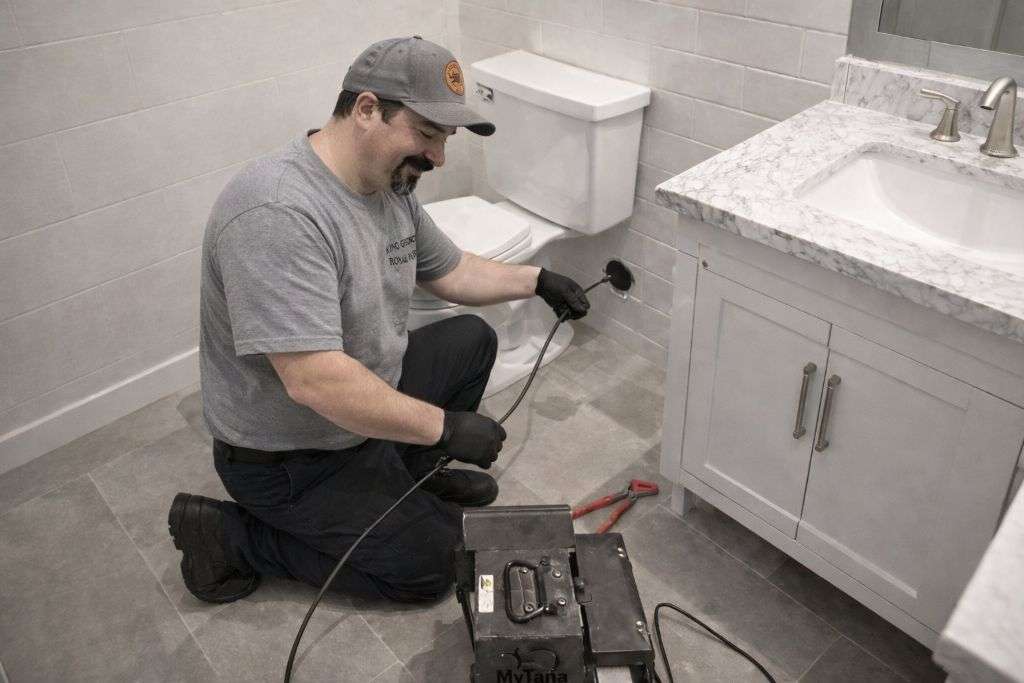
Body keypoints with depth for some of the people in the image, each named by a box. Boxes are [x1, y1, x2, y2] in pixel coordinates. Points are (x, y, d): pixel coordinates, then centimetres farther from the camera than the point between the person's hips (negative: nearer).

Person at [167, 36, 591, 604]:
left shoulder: (390, 184, -3)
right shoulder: (278, 214, -33)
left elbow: (448, 271, 14)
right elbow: (315, 381, -37)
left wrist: (536, 280, 4)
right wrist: (443, 426, -29)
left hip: (367, 397, 9)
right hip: (288, 456, -9)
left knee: (472, 339, 12)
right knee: (430, 563, -4)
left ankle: (406, 476, 23)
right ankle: (230, 536, 4)